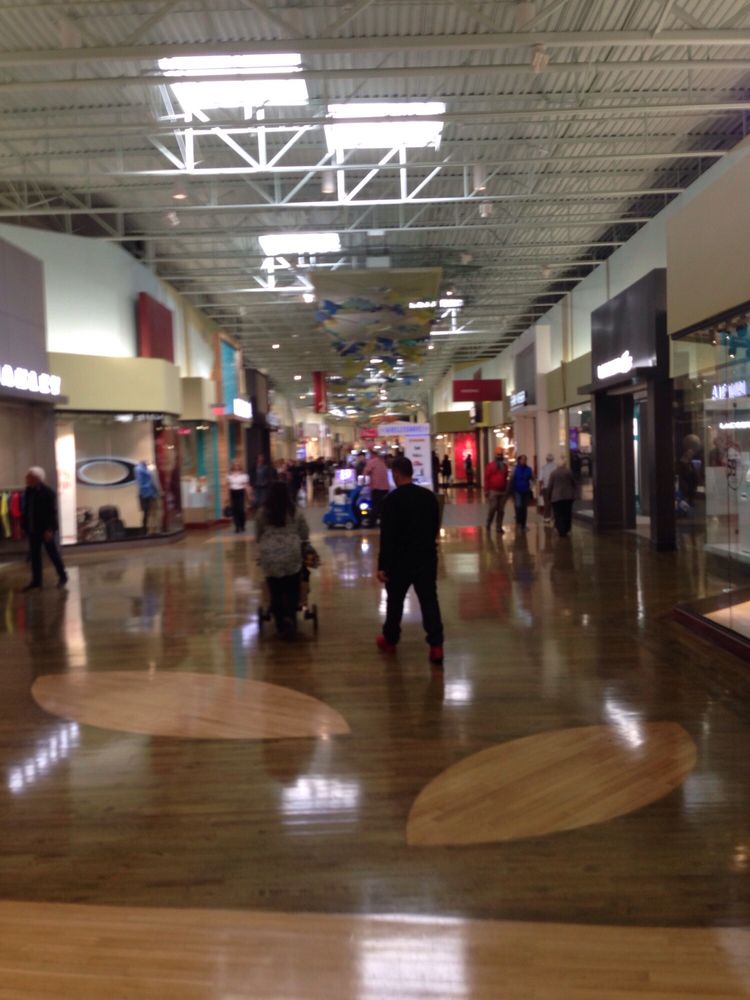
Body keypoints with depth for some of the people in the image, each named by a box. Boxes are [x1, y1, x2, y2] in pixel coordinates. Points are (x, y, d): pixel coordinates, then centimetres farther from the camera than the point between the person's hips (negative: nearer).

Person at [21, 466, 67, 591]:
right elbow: (26, 510, 11)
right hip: (32, 529, 6)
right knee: (34, 555, 9)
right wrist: (24, 525, 7)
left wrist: (49, 529, -20)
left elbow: (52, 512, -16)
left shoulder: (48, 492, -14)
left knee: (53, 553, 4)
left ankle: (62, 577, 19)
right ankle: (36, 581, 16)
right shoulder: (28, 491, 5)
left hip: (45, 529, -6)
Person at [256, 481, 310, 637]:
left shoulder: (262, 512, 5)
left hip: (270, 557, 1)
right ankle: (290, 617, -7)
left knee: (276, 592, 8)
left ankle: (281, 624, 8)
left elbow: (257, 537, 13)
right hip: (292, 555, 0)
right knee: (292, 591, 8)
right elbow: (305, 535, 11)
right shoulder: (295, 512, 5)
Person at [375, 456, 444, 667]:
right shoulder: (429, 496, 3)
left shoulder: (392, 499, -14)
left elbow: (387, 535, -16)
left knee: (395, 601, 14)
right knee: (429, 601, 5)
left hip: (400, 559, -4)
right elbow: (435, 527, 12)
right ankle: (436, 646, -1)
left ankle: (390, 640, 30)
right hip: (427, 557, 4)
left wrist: (382, 565, -11)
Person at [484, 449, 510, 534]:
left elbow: (506, 478, 15)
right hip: (493, 491, -4)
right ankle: (488, 524, 13)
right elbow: (486, 478, -4)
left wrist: (507, 490, 14)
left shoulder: (505, 466, 10)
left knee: (501, 510, 5)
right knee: (492, 508, -7)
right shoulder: (491, 465, -3)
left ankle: (499, 527, 11)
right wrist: (487, 490, -7)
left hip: (503, 491, 4)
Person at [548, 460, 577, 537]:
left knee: (559, 515, 0)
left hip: (556, 497, -2)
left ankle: (561, 531, -7)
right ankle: (566, 530, 14)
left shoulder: (553, 473, -1)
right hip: (568, 496, 2)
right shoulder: (569, 472, 3)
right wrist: (573, 494, 19)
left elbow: (549, 486, -2)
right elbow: (574, 484, 8)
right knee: (567, 514, 12)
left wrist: (549, 496, 9)